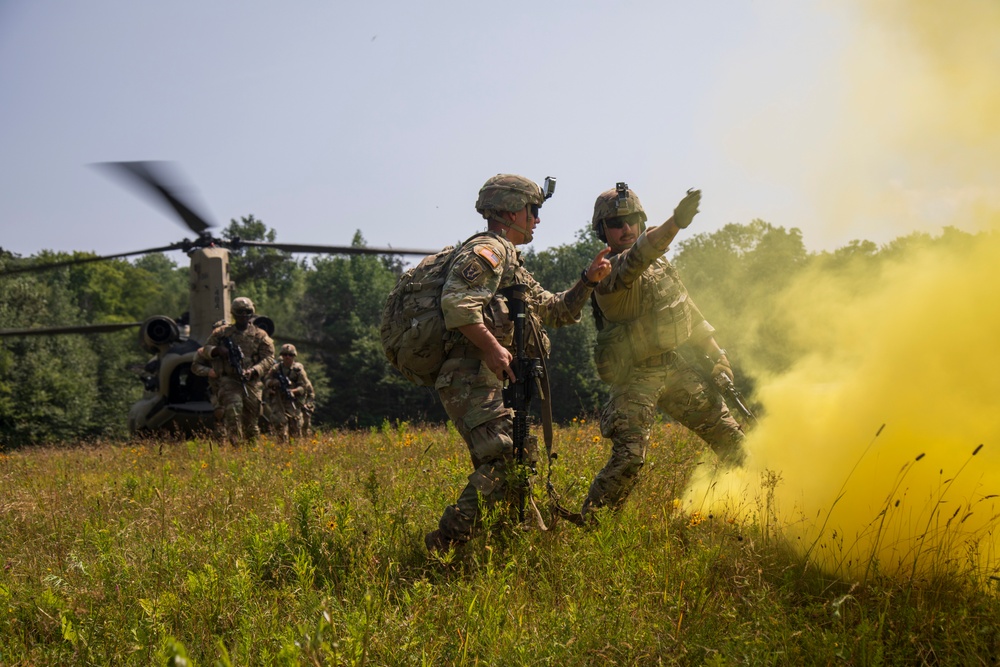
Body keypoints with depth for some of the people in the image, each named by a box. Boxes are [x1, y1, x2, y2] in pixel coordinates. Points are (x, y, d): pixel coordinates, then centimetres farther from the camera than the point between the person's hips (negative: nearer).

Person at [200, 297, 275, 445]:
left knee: (251, 418, 7)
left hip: (251, 382, 1)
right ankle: (235, 443, -31)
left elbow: (269, 358, 0)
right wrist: (217, 350, -9)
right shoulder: (222, 332, 11)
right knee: (233, 407, -27)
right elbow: (206, 348, 15)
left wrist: (253, 371, -17)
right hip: (229, 380, -1)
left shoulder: (260, 335, 7)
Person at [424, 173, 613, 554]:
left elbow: (557, 311, 36)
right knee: (506, 462, -21)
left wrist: (588, 281, 23)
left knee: (518, 467, 10)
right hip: (474, 381, -11)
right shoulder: (487, 250, -4)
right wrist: (492, 347, -25)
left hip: (494, 382, 11)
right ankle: (446, 544, -24)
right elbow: (456, 302, -21)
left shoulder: (512, 264, 29)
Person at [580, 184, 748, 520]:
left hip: (676, 367, 7)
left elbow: (687, 309, 18)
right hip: (636, 377, -7)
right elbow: (635, 260, -40)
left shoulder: (659, 261, 9)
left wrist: (715, 353, 14)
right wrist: (674, 224, -55)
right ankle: (588, 519, -3)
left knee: (729, 436, 10)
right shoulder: (609, 272, -16)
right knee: (629, 457, -19)